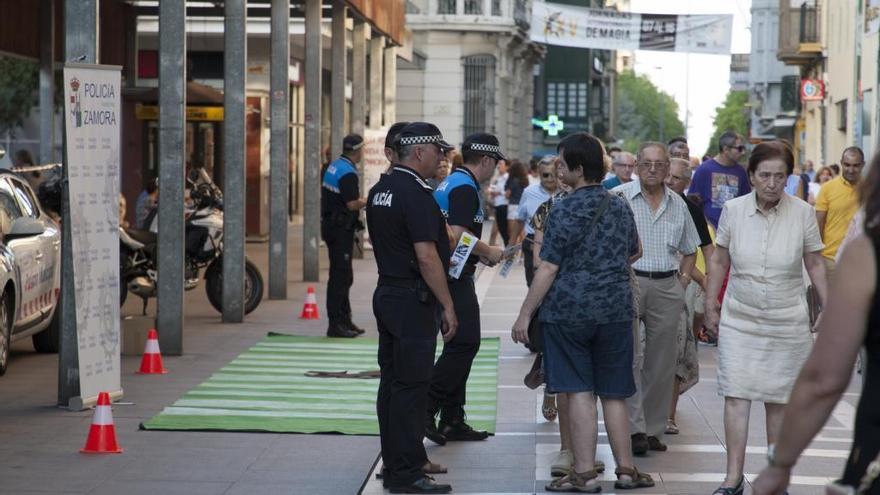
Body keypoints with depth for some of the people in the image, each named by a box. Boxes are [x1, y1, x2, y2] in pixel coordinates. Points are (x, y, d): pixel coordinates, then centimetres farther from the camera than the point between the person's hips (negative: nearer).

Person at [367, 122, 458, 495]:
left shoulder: (380, 190, 12)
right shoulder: (416, 194, -17)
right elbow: (426, 257, -21)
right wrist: (447, 306, -16)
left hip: (386, 293, 10)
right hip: (413, 299, -10)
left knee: (392, 382, 14)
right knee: (411, 385, -7)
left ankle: (398, 461, 22)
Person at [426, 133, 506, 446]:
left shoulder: (450, 183, 18)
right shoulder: (465, 188, -13)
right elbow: (458, 235, -23)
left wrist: (480, 253, 21)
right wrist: (488, 252, -9)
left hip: (448, 276, 11)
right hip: (456, 278, -11)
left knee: (460, 346, 12)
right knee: (464, 344, -10)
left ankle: (452, 422, 15)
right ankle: (424, 408, -12)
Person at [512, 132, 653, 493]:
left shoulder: (564, 212, -11)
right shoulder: (620, 208, 7)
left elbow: (548, 269, -13)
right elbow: (634, 252, 25)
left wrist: (525, 314, -8)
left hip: (569, 310, -5)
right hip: (615, 311, 5)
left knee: (579, 392, -1)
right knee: (613, 394, 11)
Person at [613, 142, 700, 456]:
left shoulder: (678, 204, 13)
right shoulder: (618, 197, 0)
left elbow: (690, 250, 24)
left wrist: (684, 280, 10)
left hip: (667, 287, 4)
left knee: (661, 362, 6)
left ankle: (654, 430, 13)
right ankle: (635, 428, -11)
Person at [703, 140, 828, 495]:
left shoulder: (802, 213, -6)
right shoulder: (733, 210, -4)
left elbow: (815, 263, 4)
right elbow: (719, 260, 7)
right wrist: (710, 304, 9)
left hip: (787, 322, 0)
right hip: (740, 318, 0)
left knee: (779, 400, 6)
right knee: (736, 396, -6)